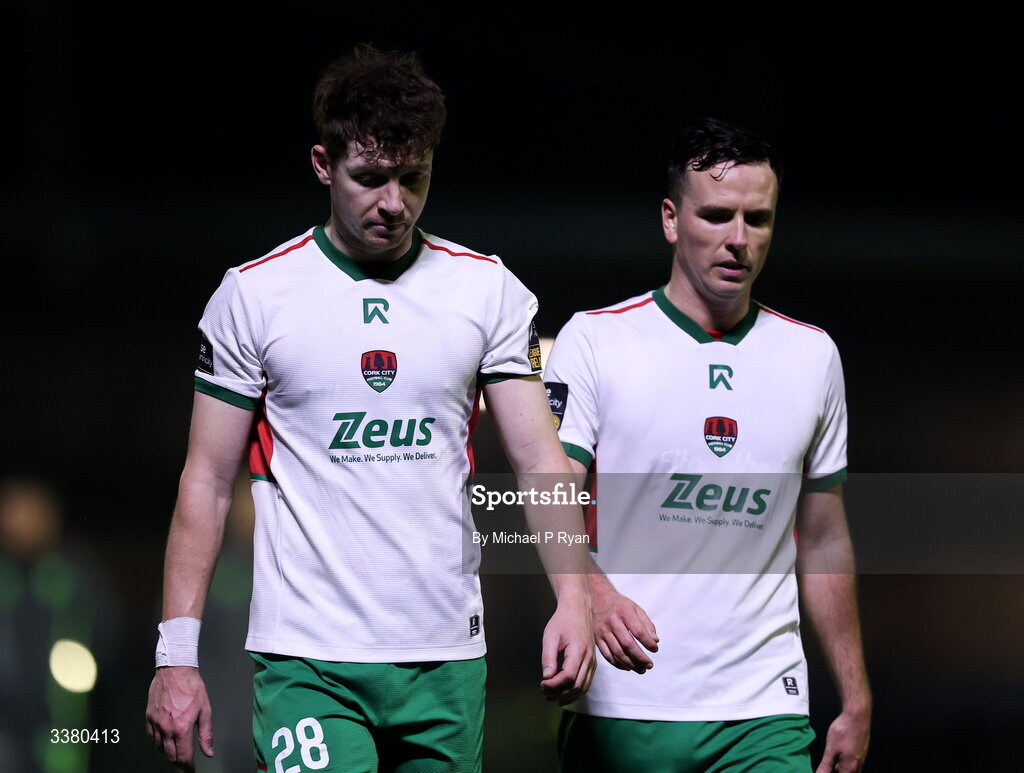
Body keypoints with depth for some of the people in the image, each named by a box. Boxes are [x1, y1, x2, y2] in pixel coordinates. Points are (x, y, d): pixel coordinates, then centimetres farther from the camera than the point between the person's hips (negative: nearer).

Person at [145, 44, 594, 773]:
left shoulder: (489, 289, 6)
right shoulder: (253, 294, 1)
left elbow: (538, 455, 3)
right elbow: (208, 480, 3)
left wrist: (573, 595, -13)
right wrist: (176, 653, -4)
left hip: (447, 658, 3)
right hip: (307, 661, -2)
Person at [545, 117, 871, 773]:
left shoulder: (813, 356, 11)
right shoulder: (594, 339, 0)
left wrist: (856, 699, 14)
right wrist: (598, 595, -29)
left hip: (765, 717, 2)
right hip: (620, 710, -2)